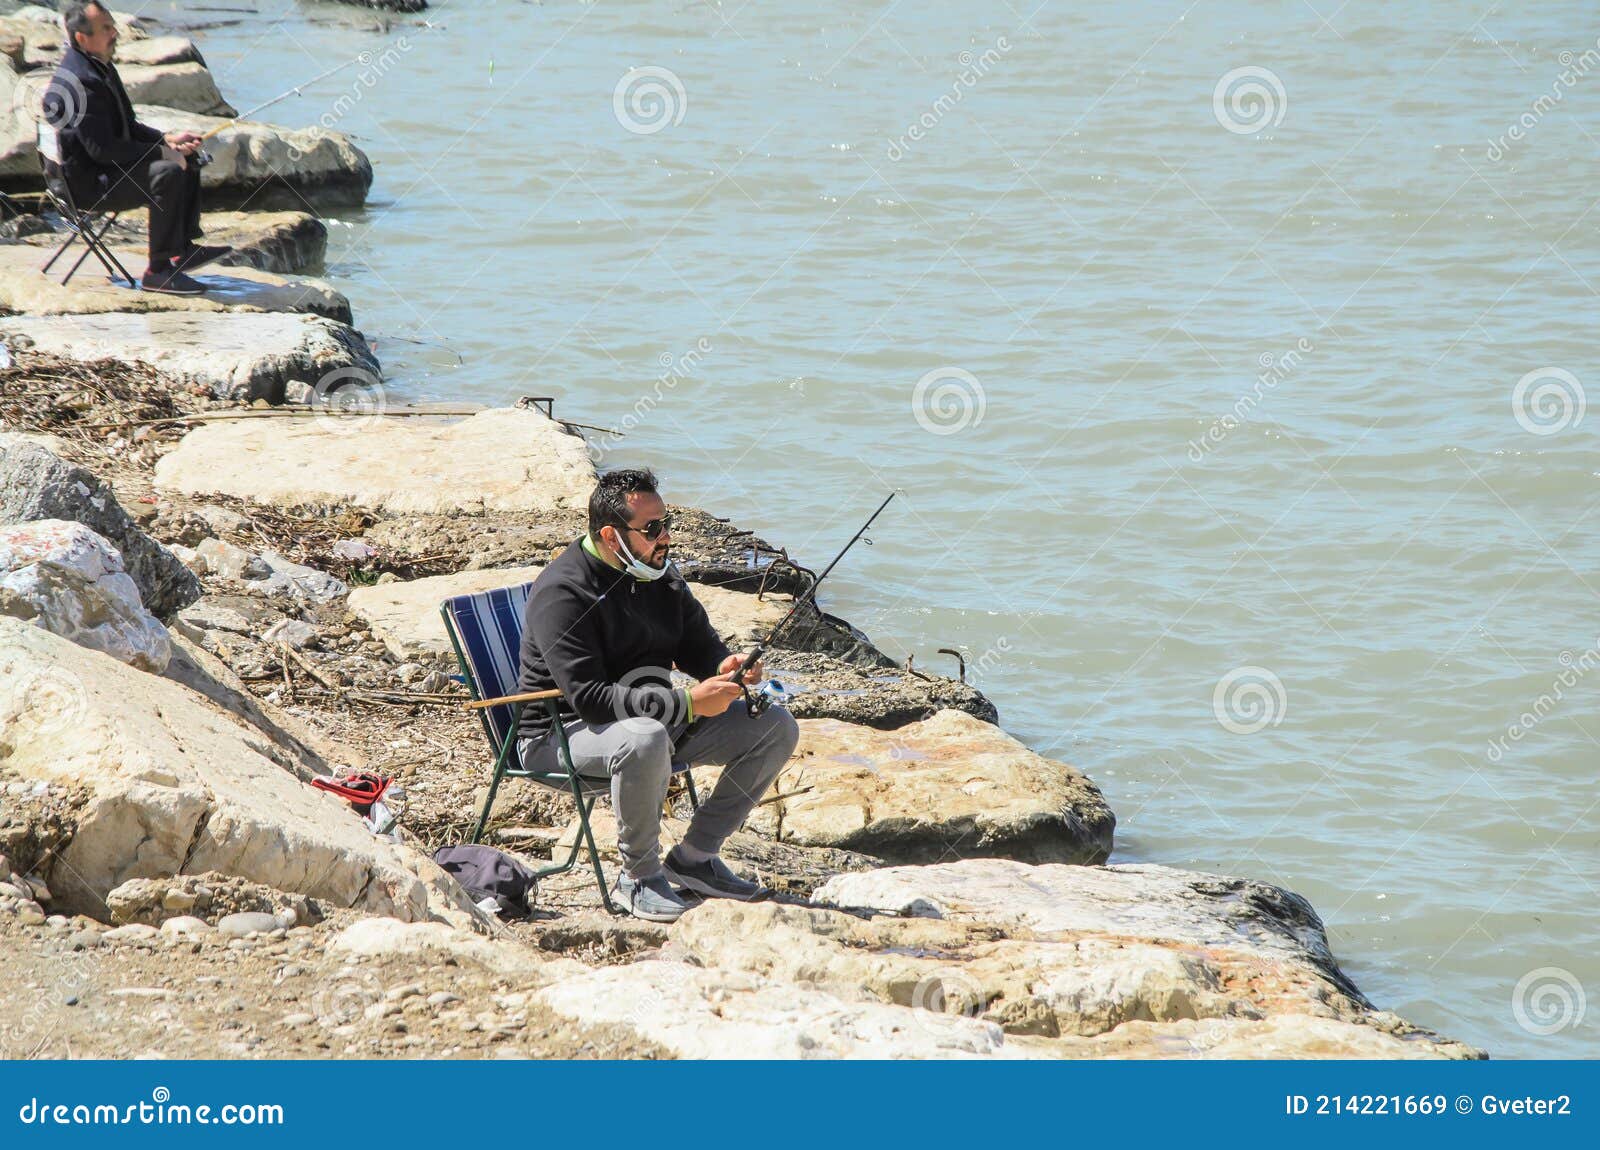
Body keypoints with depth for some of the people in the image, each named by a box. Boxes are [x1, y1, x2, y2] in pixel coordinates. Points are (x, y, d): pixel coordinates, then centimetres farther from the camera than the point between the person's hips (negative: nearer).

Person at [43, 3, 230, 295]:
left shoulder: (102, 68, 12)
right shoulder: (79, 81, -23)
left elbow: (127, 127, 20)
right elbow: (102, 149, -27)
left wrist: (168, 140, 4)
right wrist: (162, 152, -20)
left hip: (106, 167, 11)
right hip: (87, 182, -11)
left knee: (188, 159, 12)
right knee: (168, 172, -28)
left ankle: (185, 249, 12)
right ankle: (159, 271, -24)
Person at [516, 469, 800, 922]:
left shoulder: (660, 576, 5)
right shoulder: (562, 592, -22)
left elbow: (700, 647, 12)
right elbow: (589, 698, -29)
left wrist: (726, 667, -15)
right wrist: (687, 703, -35)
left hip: (656, 718, 8)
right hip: (565, 733, -8)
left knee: (776, 727, -3)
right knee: (644, 740, -42)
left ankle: (694, 856, 4)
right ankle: (639, 876, -20)